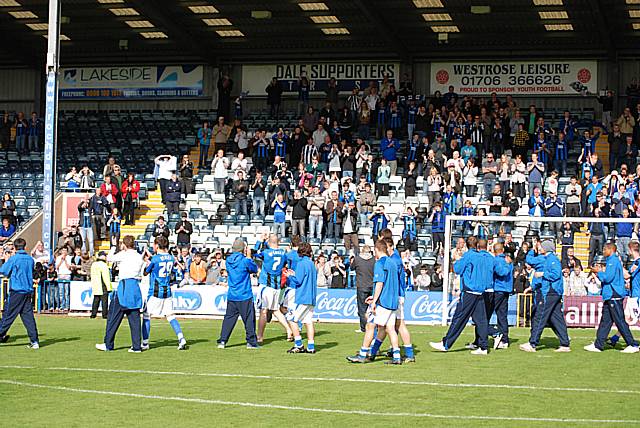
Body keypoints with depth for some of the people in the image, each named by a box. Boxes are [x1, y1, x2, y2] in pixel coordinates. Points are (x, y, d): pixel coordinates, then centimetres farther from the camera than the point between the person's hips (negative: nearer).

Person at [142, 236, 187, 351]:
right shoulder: (171, 258, 5)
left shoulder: (155, 258, -13)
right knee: (170, 316, 9)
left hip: (155, 292, -6)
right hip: (167, 291, 6)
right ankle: (181, 338, -5)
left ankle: (145, 343, 5)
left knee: (146, 315, 5)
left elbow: (145, 273, -3)